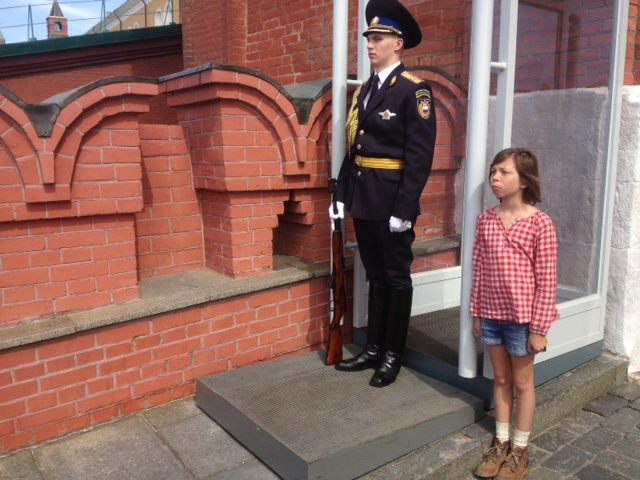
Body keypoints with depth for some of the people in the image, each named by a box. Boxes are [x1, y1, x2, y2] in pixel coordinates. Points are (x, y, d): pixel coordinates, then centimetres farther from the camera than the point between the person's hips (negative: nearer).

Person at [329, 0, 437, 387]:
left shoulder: (414, 90, -9)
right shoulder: (365, 90, 14)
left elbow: (420, 156, -15)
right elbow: (354, 148, 14)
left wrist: (404, 208, -19)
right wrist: (342, 194, 9)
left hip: (392, 200, -7)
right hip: (363, 200, 7)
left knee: (397, 277, 6)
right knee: (375, 276, 15)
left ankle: (393, 355, 20)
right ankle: (373, 349, 28)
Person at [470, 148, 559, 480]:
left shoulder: (540, 223, -13)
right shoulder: (485, 220, 1)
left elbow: (547, 280, -12)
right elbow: (478, 270, 6)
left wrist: (539, 328, -12)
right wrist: (476, 313, 7)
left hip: (522, 317, -4)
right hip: (491, 314, 5)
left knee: (522, 382, 12)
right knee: (500, 379, 18)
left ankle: (520, 451, 29)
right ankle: (501, 443, 34)